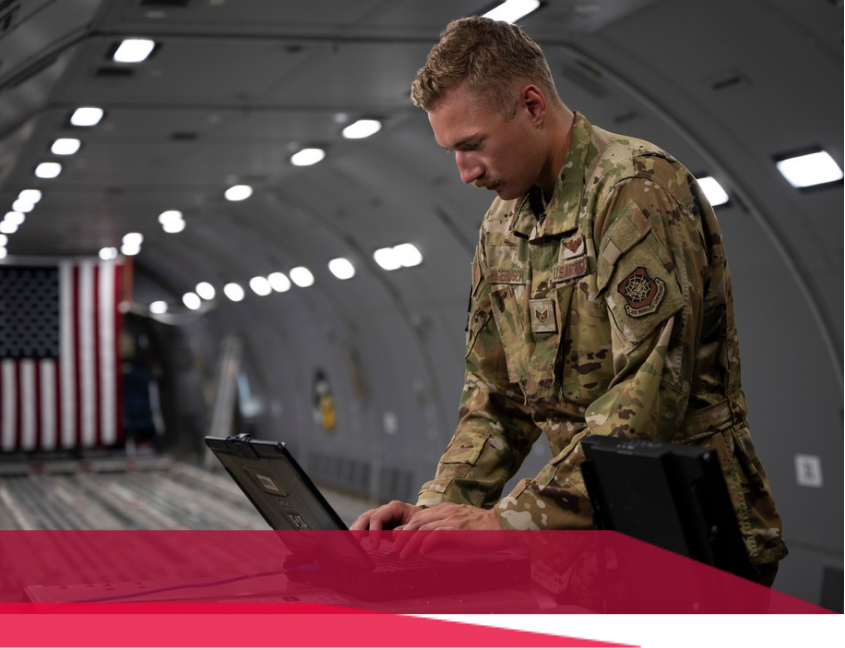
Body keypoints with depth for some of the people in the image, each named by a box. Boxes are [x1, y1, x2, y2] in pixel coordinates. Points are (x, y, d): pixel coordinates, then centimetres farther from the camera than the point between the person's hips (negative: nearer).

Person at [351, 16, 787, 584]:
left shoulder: (638, 188, -14)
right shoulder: (502, 225, 12)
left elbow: (652, 393, -22)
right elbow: (497, 395, 16)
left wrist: (511, 517, -22)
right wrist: (438, 503, 0)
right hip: (595, 528, 7)